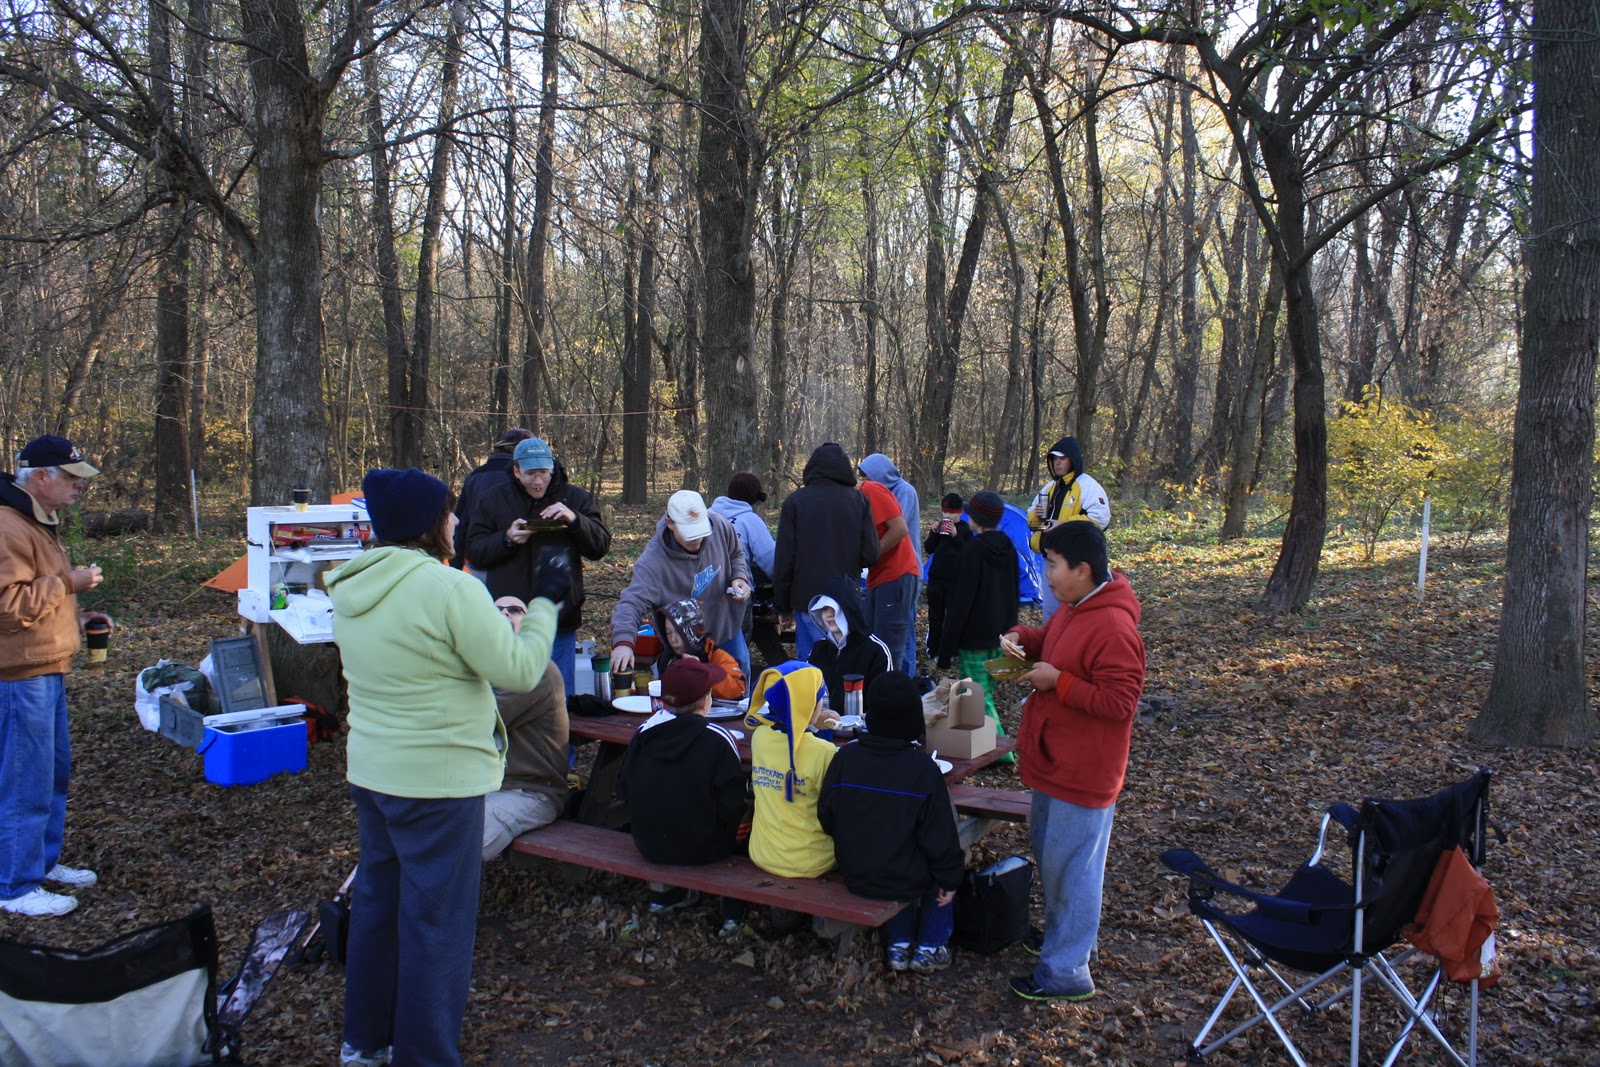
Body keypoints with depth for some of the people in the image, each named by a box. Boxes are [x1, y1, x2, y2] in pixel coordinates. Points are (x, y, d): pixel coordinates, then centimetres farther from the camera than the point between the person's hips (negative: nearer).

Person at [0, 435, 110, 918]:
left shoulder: (39, 522, 15)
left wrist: (77, 616, 14)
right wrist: (67, 584, -20)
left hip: (48, 670, 11)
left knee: (55, 773, 19)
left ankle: (44, 862, 33)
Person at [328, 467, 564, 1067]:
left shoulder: (350, 587, 4)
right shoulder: (449, 588, -22)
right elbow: (519, 671, -18)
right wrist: (545, 601, -7)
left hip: (368, 770, 8)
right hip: (438, 781, -8)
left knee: (376, 902, 21)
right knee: (436, 921, 4)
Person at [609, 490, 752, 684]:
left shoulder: (720, 525, -19)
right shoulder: (653, 560, -32)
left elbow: (736, 556, 3)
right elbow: (632, 602, -39)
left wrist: (740, 577, -17)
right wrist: (623, 641, -56)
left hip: (729, 630, 5)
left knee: (741, 678, 22)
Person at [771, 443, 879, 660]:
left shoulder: (795, 501, -2)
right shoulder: (859, 500, 1)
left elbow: (784, 559, -4)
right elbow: (870, 555, -3)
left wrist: (782, 605, 5)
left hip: (808, 599, -2)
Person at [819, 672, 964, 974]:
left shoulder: (845, 757, -10)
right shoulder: (923, 768, -18)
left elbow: (826, 816, -1)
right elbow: (940, 834, -11)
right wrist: (950, 878, 3)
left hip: (855, 877, 3)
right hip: (907, 880, -3)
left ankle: (899, 945, 32)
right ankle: (929, 947, 27)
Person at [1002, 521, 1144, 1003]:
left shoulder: (1113, 628, -26)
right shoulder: (1074, 607, 5)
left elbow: (1120, 703, -27)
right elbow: (1050, 640, 22)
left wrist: (1058, 682, -24)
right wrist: (1022, 639, 1)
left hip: (1082, 774, -10)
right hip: (1054, 763, 10)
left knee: (1068, 869, 2)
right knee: (1048, 850, 24)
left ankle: (1066, 971, 15)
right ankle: (1060, 933, 44)